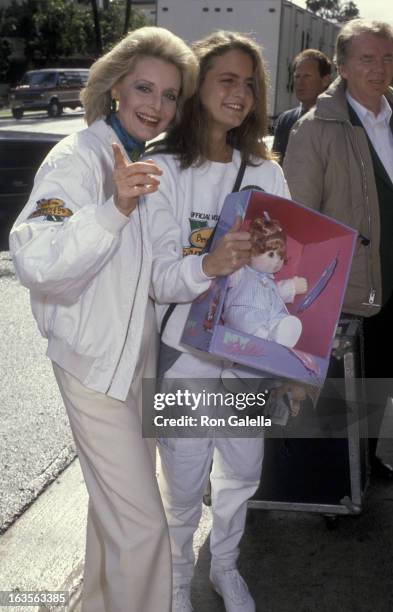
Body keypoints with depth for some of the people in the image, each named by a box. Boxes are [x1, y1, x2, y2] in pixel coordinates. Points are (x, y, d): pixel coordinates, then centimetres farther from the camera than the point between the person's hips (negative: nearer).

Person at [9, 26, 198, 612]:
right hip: (95, 361, -8)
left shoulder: (144, 162, 8)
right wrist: (115, 208, -42)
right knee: (142, 525, -8)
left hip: (139, 355, 9)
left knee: (117, 503, 23)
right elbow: (36, 262, -31)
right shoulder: (78, 158, -17)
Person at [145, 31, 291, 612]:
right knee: (184, 484, 8)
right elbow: (157, 278, -15)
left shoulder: (266, 172, 2)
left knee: (242, 471, 17)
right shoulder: (162, 170, -10)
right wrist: (209, 264, -36)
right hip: (186, 352, -4)